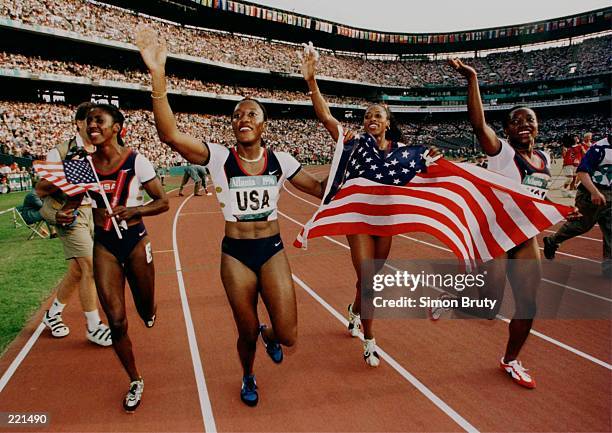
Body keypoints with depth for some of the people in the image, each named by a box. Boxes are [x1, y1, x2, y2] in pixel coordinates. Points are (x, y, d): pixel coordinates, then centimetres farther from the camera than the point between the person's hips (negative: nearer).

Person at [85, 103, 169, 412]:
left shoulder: (135, 161, -11)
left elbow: (163, 203, -7)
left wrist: (134, 210, -23)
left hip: (135, 241, -2)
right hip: (103, 244, 2)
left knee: (145, 309, 13)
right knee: (116, 319, 0)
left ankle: (149, 311, 55)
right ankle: (135, 381, 22)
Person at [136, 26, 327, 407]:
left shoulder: (280, 160, -1)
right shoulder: (220, 158, -8)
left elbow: (322, 189, 6)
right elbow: (170, 134, -23)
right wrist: (158, 75, -32)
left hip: (272, 250, 1)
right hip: (235, 253, -1)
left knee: (288, 335, -6)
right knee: (247, 333, 11)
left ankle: (269, 335, 35)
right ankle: (248, 378, 47)